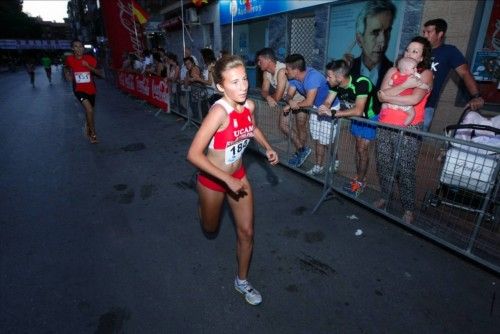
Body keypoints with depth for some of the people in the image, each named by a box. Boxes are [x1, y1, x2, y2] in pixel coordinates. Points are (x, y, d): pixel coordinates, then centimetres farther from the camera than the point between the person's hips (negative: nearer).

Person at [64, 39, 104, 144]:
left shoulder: (90, 59, -9)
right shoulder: (69, 59, -6)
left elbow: (101, 73, -12)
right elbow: (67, 68, 18)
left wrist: (89, 66, -24)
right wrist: (68, 74, -1)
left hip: (91, 89, 2)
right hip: (79, 89, -2)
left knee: (89, 110, 18)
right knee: (89, 109, -23)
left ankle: (88, 128, 47)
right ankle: (93, 134, -9)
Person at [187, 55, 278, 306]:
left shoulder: (250, 105, -10)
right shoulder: (219, 111, -32)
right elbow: (193, 154, -33)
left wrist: (268, 148, 1)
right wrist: (227, 179, -29)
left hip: (238, 175, 5)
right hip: (213, 179, -4)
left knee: (246, 232, 8)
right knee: (210, 228, 22)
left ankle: (242, 281, 32)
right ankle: (204, 205, 60)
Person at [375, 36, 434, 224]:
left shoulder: (425, 74, -2)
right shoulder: (393, 71, 9)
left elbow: (415, 99, -20)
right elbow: (381, 95, -7)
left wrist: (388, 97, -10)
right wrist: (405, 85, -15)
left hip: (409, 129, -4)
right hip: (385, 126, 4)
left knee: (406, 170, 0)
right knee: (383, 165, 12)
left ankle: (409, 208, 16)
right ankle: (384, 196, 33)